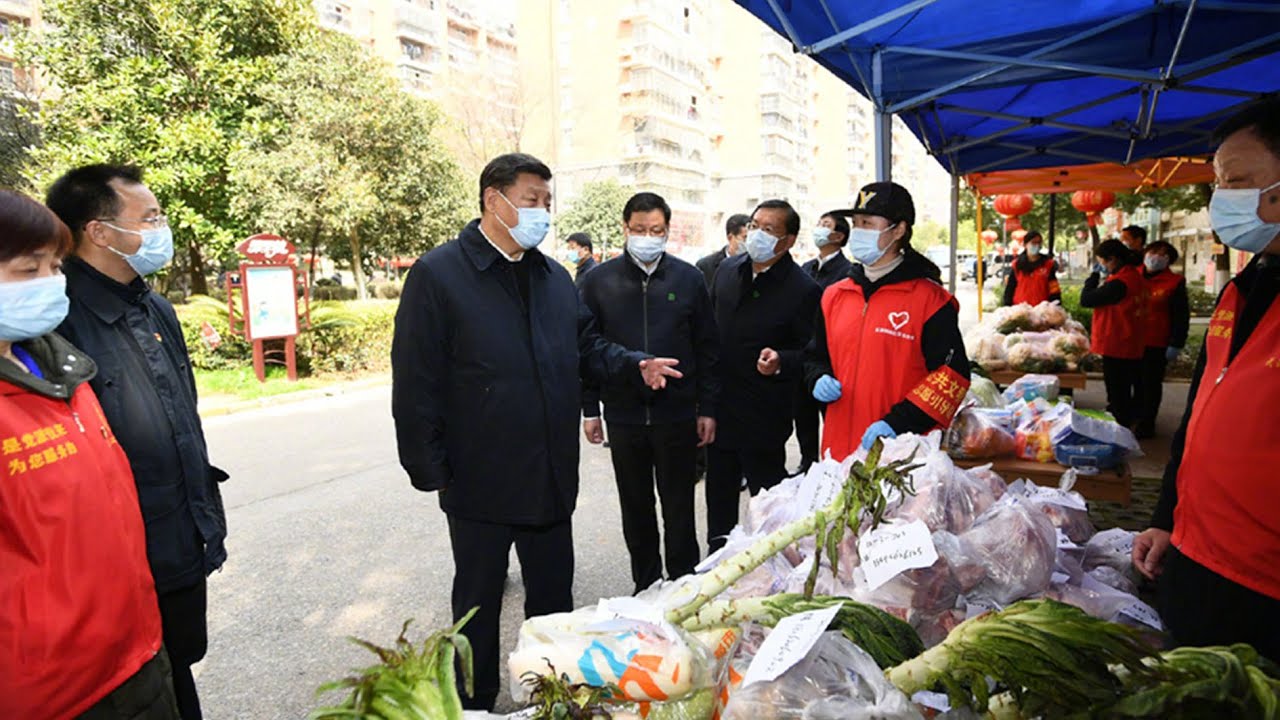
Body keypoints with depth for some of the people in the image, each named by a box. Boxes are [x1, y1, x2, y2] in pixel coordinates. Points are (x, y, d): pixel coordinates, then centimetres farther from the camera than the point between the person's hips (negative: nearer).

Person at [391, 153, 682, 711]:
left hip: (551, 478, 6)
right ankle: (475, 703, 36)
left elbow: (586, 347, 15)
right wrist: (428, 469, -14)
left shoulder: (555, 277, 9)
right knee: (478, 606, 15)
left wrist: (636, 366, -3)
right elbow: (415, 381, -13)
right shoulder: (438, 274, -11)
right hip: (480, 482, -5)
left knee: (554, 600, 20)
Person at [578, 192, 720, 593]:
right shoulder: (600, 280, 1)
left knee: (679, 507, 10)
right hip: (624, 414, 1)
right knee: (636, 508, 14)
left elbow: (707, 348, 4)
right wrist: (590, 409, 1)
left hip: (677, 413, -1)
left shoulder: (688, 278, 1)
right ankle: (646, 586, 30)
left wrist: (707, 408, 0)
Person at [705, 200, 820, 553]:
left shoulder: (804, 290, -14)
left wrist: (781, 361, -30)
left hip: (764, 416, -6)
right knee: (719, 493, 20)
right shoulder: (728, 269, 5)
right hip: (720, 404, 6)